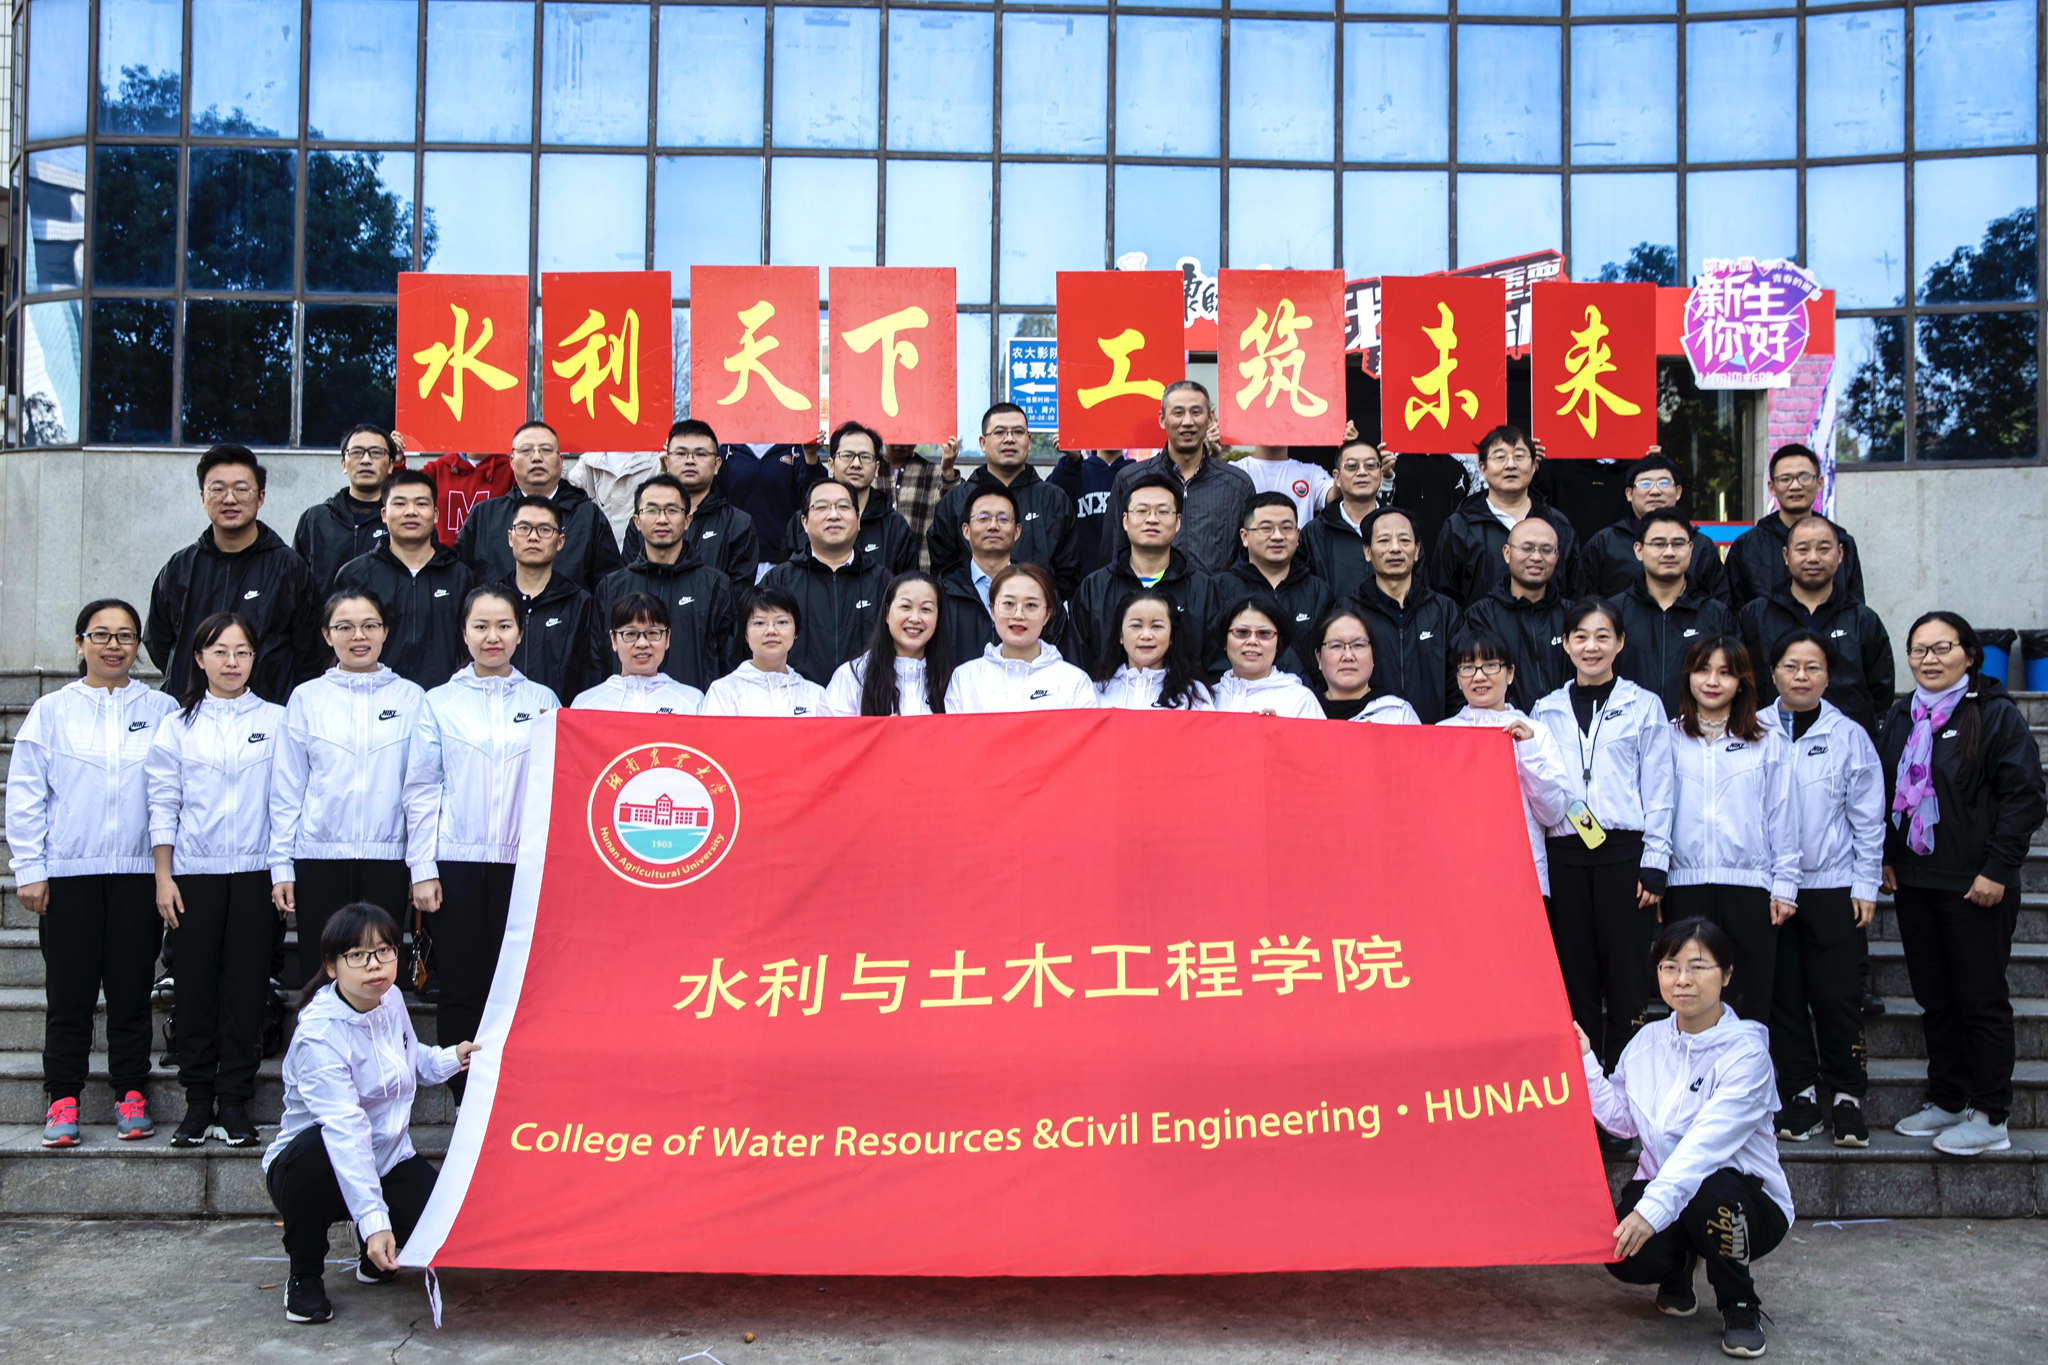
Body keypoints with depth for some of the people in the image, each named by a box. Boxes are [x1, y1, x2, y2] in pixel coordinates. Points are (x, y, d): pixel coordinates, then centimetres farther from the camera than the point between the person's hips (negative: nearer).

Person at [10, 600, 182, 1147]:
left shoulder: (163, 711, 7)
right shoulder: (51, 711, 5)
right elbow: (25, 795, 5)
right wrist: (30, 869, -1)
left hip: (139, 871, 0)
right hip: (68, 872, 0)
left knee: (131, 988, 4)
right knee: (69, 989, 3)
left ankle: (130, 1092, 15)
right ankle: (63, 1097, 14)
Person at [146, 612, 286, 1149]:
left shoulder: (276, 722, 5)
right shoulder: (178, 725, 7)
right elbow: (163, 806, 6)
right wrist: (163, 878, 0)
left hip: (255, 872, -1)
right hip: (193, 873, 1)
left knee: (247, 986, 0)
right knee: (195, 985, 2)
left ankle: (235, 1103, 9)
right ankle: (198, 1102, 13)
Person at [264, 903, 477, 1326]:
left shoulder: (391, 999, -2)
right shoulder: (319, 1034, -25)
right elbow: (345, 1130, -35)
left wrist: (451, 1058, 2)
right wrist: (374, 1220, -42)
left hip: (387, 1160, 5)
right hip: (311, 1166, -5)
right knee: (318, 1145, -41)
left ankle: (373, 1256, 15)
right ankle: (304, 1276, -13)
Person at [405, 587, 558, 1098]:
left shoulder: (543, 701, 10)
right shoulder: (439, 703, 8)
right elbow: (421, 790, 5)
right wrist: (423, 870, 0)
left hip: (524, 861, 0)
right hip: (458, 860, 0)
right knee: (461, 986, 2)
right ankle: (465, 1103, 11)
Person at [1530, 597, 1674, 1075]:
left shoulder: (1644, 706, 6)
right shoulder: (1546, 711, 12)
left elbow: (1658, 790, 4)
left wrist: (1654, 864, -4)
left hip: (1624, 852, -2)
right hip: (1564, 856, 2)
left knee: (1627, 977, -3)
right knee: (1575, 977, 4)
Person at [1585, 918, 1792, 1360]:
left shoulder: (1745, 1050, -18)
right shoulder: (1649, 1041, 1)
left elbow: (1707, 1142, -31)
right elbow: (1622, 1117, 6)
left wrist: (1653, 1209, -41)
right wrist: (1585, 1063, -3)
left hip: (1747, 1199, -3)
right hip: (1663, 1184, 4)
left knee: (1712, 1191, -39)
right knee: (1626, 1257, -28)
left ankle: (1740, 1306, -7)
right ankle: (1678, 1265, 14)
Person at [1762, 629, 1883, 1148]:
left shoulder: (1849, 736, 2)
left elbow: (1867, 817, 4)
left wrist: (1866, 885, 1)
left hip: (1831, 885, -1)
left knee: (1837, 993, 0)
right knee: (1784, 992, 5)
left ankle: (1847, 1096, 13)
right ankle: (1799, 1094, 15)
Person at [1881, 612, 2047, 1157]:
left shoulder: (1997, 715, -9)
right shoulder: (1901, 717, 10)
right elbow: (1884, 791, 17)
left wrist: (1997, 869, -15)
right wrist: (1887, 857, 10)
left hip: (1974, 887, -6)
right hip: (1913, 882, 6)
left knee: (1981, 999, 1)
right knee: (1934, 998, 13)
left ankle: (1990, 1117, 9)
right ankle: (1946, 1102, 24)